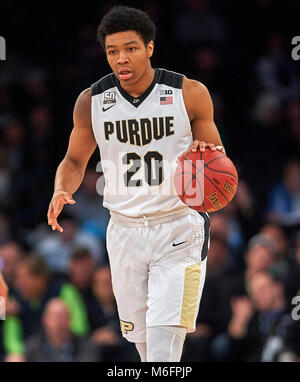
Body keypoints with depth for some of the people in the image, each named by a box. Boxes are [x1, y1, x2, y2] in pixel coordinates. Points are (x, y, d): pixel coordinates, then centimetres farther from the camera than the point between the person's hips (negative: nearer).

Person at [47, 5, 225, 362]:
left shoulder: (190, 94, -7)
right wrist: (61, 191, -10)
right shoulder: (91, 102, -2)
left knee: (166, 331, -18)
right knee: (141, 336, 9)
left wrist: (207, 154, -20)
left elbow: (217, 156, 5)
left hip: (179, 229, -3)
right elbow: (75, 160, 12)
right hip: (125, 231, 3)